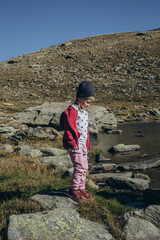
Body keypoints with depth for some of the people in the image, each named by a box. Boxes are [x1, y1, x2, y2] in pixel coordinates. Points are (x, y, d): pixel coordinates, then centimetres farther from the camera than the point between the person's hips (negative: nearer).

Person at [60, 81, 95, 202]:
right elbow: (69, 128, -19)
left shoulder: (84, 112, 15)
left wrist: (87, 144, 22)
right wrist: (73, 143, -18)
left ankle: (81, 188, 27)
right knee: (80, 167, -9)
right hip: (75, 145, -9)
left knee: (84, 168, 14)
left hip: (83, 145, 9)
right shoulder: (72, 110, -15)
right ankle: (74, 190, 6)